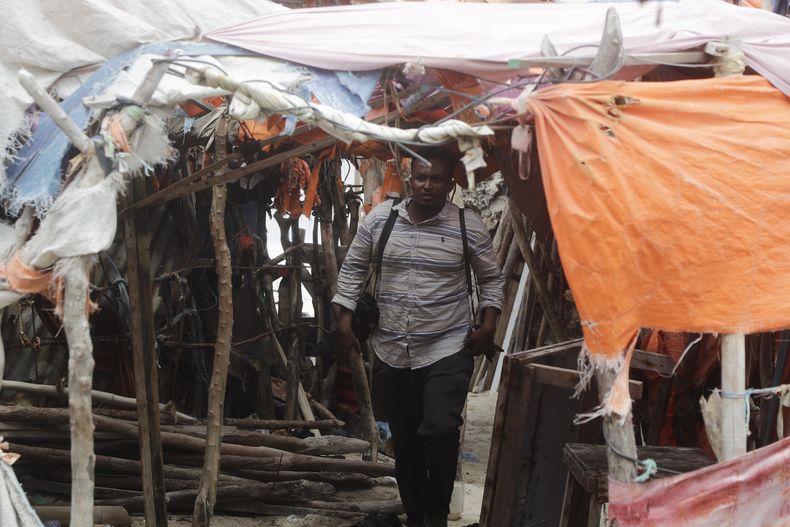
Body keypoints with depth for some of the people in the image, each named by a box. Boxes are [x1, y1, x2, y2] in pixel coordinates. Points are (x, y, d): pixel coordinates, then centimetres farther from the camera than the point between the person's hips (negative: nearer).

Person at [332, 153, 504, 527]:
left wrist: (488, 325, -4)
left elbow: (492, 278, 8)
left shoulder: (468, 226, -4)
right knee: (405, 441, 12)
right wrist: (344, 320, 3)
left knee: (441, 430, -21)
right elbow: (353, 268, 9)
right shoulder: (379, 219, 0)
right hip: (391, 353, 3)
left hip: (447, 351, -2)